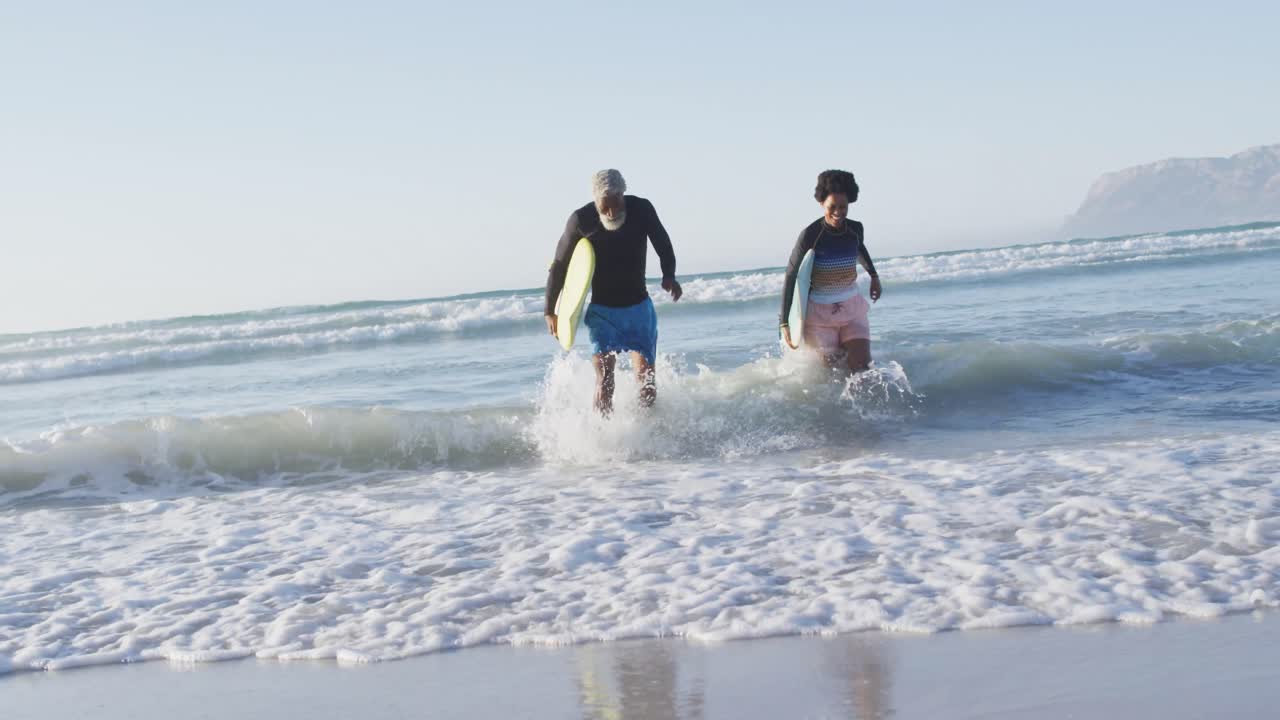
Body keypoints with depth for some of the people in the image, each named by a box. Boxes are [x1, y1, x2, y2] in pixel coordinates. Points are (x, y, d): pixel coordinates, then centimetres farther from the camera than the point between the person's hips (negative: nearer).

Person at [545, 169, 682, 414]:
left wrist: (669, 276, -14)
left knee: (646, 377, -2)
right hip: (602, 311, -2)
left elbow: (663, 246, 6)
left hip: (639, 307, 2)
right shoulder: (581, 220, -15)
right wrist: (550, 311, 1)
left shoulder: (642, 210, -11)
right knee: (604, 377, -16)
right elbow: (560, 265, -2)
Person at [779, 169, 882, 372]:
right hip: (819, 313, -3)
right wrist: (784, 323, -13)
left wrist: (874, 275, 41)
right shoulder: (810, 235, -16)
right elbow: (791, 277, -10)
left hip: (852, 309, 4)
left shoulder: (855, 229, -3)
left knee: (862, 365, -13)